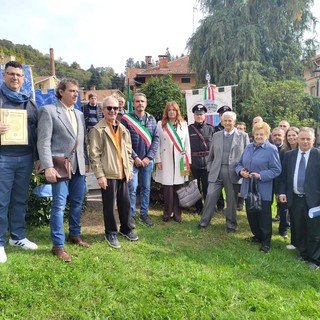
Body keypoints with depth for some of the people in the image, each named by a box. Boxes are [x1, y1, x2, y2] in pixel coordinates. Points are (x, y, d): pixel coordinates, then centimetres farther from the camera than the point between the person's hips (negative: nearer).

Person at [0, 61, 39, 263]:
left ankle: (18, 237, 24)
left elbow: (37, 130, 15)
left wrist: (37, 157, 12)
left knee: (20, 199, 12)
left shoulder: (30, 102, 14)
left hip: (25, 157, 4)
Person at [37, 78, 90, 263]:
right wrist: (48, 166, -19)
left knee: (77, 203, 13)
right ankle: (58, 245, 8)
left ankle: (75, 235, 30)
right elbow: (44, 141, -11)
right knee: (59, 205, -2)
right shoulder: (49, 111, -4)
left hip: (78, 165, 6)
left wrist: (86, 161, 12)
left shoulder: (80, 114, 15)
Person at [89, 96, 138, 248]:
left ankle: (125, 228, 33)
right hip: (108, 174, -6)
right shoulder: (98, 129, -7)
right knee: (109, 205, 5)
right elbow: (94, 154, -11)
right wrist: (100, 175, -14)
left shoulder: (123, 128, 13)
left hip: (123, 173, 6)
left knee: (125, 203, 14)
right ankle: (111, 233, 22)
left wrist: (130, 168, 12)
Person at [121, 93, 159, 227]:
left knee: (146, 187, 11)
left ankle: (144, 213, 24)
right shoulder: (126, 119, -5)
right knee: (132, 188, -3)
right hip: (132, 160, -3)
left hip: (147, 160, 3)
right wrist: (135, 157, -11)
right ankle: (131, 215, 12)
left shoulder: (151, 119, 5)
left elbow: (156, 138, 2)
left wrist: (149, 157, -7)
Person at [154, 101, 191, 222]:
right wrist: (158, 160, -5)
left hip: (180, 160, 2)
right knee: (167, 187, -2)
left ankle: (177, 213, 11)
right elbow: (157, 143, 1)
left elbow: (187, 143, 9)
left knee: (178, 187, 2)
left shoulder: (183, 124, 10)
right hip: (166, 161, -1)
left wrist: (187, 161, 4)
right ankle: (167, 213, 11)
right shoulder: (161, 124, 4)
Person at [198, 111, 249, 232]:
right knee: (210, 196, 0)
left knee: (232, 199, 7)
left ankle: (231, 224, 23)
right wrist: (210, 168, 9)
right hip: (216, 172, 2)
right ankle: (204, 221, 13)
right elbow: (211, 155, 15)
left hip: (233, 173, -2)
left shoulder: (243, 136, 4)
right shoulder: (216, 135, 12)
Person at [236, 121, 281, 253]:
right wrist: (240, 171, -8)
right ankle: (257, 236, 35)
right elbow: (240, 163, 14)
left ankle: (266, 241, 18)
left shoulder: (271, 149, -10)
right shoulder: (248, 147, 9)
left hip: (263, 190, -6)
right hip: (248, 188, 6)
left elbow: (276, 170, -13)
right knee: (251, 214, 16)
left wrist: (260, 175, -22)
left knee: (264, 216, 3)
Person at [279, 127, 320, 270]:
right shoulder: (289, 155, 7)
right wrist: (282, 192, 1)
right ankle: (303, 253, 33)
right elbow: (283, 176, 10)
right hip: (294, 199, 4)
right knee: (298, 229, 14)